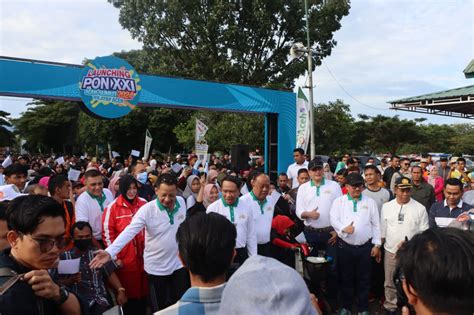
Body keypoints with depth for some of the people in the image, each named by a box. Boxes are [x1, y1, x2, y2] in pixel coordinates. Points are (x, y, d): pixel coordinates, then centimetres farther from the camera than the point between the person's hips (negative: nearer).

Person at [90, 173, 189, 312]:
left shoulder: (181, 202, -8)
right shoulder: (146, 210, -20)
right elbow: (128, 232, -28)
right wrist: (109, 252, -41)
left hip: (179, 263, 3)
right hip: (157, 267, -3)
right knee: (159, 306, 13)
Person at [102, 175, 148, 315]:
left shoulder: (144, 204, 3)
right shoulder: (113, 207, -7)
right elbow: (107, 234, -4)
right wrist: (115, 257, -5)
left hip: (143, 256, 3)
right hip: (125, 259, -3)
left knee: (143, 291, 13)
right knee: (128, 293, 8)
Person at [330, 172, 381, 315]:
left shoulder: (370, 202, 6)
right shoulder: (339, 201, 3)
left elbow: (376, 224, 5)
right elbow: (333, 219, -5)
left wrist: (376, 245, 2)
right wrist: (344, 228, -24)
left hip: (365, 246, 1)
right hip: (345, 246, -1)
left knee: (363, 279, 10)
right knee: (346, 278, 11)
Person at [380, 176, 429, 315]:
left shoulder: (420, 208, -6)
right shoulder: (386, 206, 0)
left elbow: (424, 232, -3)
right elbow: (382, 230, 5)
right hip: (390, 251, 2)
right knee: (389, 282, 13)